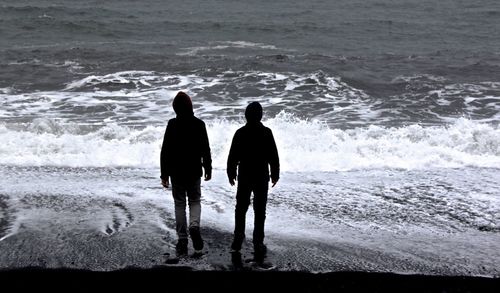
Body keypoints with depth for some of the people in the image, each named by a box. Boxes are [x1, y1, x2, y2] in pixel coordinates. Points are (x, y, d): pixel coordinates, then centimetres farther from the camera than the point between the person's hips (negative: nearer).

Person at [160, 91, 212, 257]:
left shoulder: (172, 125, -9)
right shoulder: (199, 124, -4)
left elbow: (165, 151, -9)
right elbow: (206, 150, 1)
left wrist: (164, 174, -2)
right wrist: (208, 169, 13)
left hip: (176, 172, -1)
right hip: (194, 172, 1)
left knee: (179, 204, 8)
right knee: (195, 201, 16)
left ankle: (182, 241, 7)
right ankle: (194, 226, -12)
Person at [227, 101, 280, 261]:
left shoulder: (240, 133, -5)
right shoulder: (266, 133, -8)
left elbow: (233, 156, -1)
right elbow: (274, 156, -4)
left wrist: (231, 173, 10)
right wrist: (275, 174, 7)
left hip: (244, 177, 1)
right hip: (262, 178, -1)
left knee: (241, 208, 15)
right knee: (259, 211, 4)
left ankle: (238, 239, 13)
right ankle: (258, 244, 4)